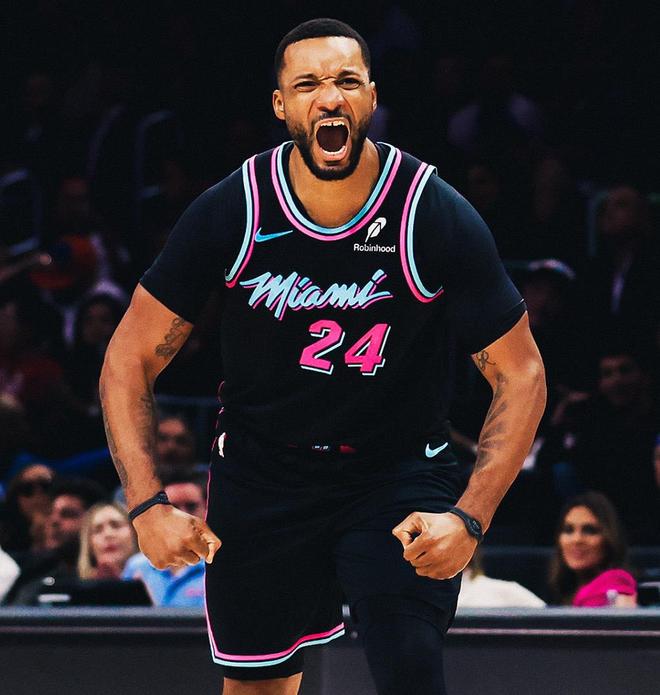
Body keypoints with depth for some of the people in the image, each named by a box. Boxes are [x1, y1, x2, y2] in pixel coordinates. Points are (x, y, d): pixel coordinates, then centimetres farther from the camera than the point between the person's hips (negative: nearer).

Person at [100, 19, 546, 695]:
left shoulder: (439, 218, -15)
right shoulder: (229, 212, -12)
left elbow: (520, 375, -8)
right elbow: (129, 360, -4)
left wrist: (469, 518, -20)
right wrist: (147, 505, -16)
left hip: (400, 472, -2)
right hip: (259, 478, 2)